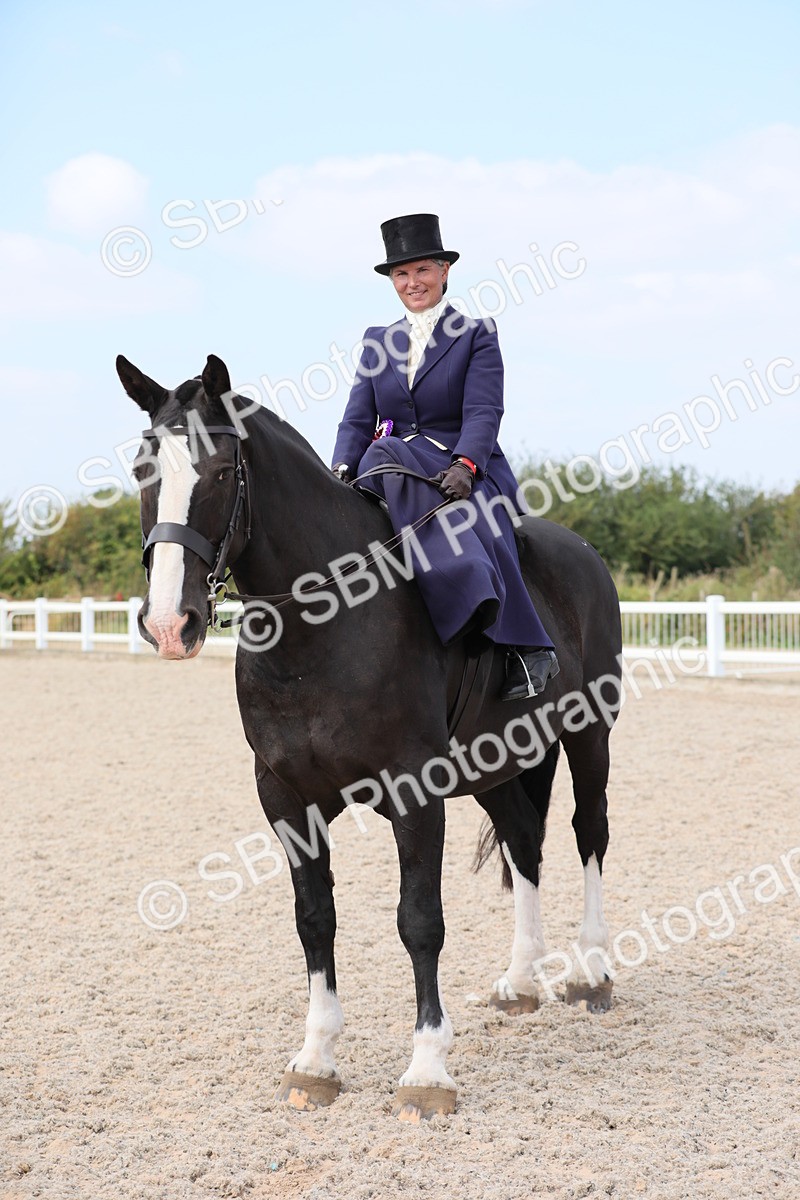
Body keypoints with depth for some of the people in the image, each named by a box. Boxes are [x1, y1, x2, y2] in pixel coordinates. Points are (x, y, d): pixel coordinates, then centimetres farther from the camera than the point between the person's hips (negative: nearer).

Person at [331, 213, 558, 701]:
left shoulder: (477, 335, 7)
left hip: (468, 473, -3)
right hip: (397, 468, 3)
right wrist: (343, 470, -10)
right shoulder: (378, 342, 18)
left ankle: (529, 648, -34)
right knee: (383, 457, -34)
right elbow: (358, 419, 10)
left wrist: (464, 465, -25)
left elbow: (484, 412, -7)